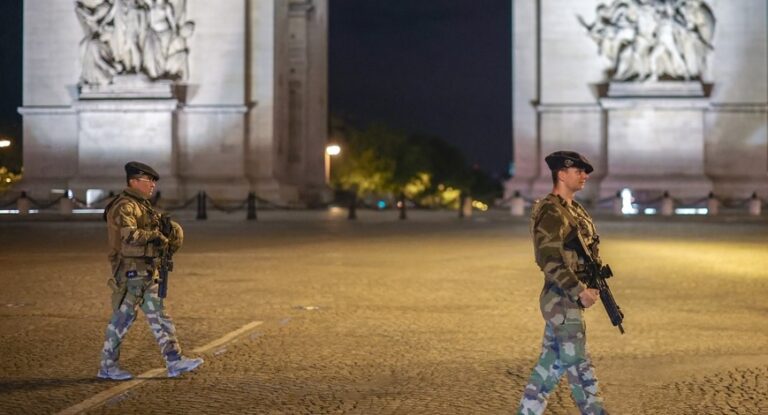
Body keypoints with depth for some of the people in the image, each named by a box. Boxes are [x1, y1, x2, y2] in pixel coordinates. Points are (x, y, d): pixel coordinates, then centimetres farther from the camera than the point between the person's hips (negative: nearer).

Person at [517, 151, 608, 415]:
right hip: (562, 299, -10)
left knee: (551, 363, 13)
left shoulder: (575, 210, 15)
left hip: (569, 298, 10)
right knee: (578, 364, -3)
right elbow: (549, 260, -22)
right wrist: (579, 291, -22)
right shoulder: (550, 212, -16)